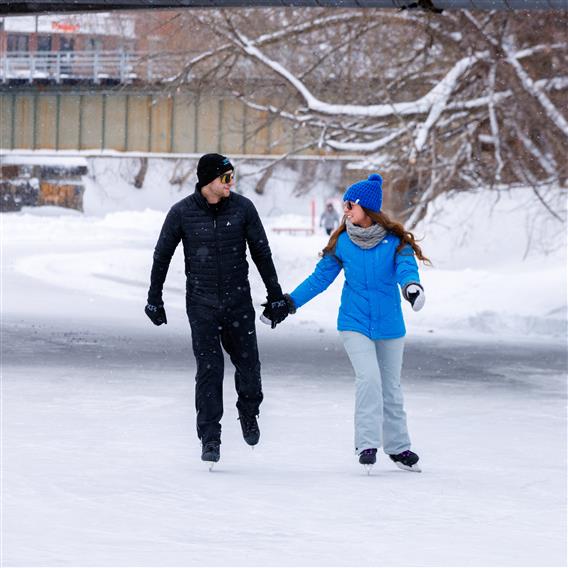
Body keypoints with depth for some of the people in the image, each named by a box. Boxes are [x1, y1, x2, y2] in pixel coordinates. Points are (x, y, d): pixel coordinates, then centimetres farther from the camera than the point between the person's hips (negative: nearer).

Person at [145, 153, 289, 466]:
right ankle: (210, 439, 1)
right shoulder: (182, 213, -7)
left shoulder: (242, 208, -3)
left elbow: (262, 253, 5)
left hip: (238, 301, 2)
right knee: (209, 370, -6)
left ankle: (248, 413, 33)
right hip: (201, 304, -2)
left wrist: (276, 296, 7)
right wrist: (154, 299, 7)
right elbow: (162, 256, 4)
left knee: (248, 365, 3)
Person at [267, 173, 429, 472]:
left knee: (390, 386, 11)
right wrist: (290, 301, 0)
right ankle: (367, 444, -18)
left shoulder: (395, 240, -6)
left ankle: (397, 446, 25)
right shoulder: (342, 242, -1)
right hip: (355, 323, 0)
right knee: (368, 377, -20)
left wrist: (411, 285, -44)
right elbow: (320, 277, 5)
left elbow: (406, 267, -21)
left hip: (389, 324, 0)